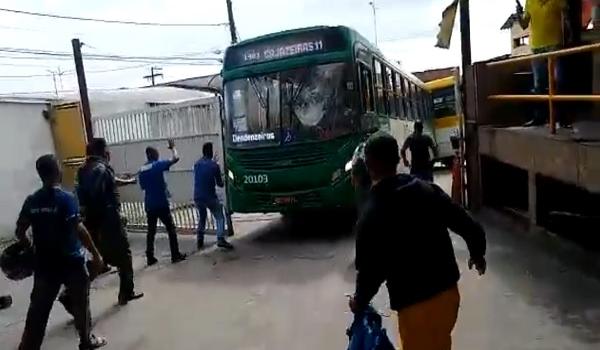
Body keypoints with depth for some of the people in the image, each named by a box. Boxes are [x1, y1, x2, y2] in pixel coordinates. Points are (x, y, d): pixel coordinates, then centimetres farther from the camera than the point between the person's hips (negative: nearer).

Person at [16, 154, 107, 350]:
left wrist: (31, 249, 24)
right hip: (71, 261, -4)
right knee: (80, 302, 13)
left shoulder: (31, 201, 1)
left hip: (44, 263, 5)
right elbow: (79, 229, -22)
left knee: (38, 308, 12)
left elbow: (20, 232, 6)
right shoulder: (66, 199, -16)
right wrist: (96, 254, -16)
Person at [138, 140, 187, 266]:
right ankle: (175, 255, 7)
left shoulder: (142, 170, 8)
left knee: (151, 231, 11)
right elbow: (175, 158, -10)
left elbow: (143, 187, 17)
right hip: (162, 204, -6)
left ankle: (150, 258, 13)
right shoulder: (158, 164, -10)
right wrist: (173, 147, 6)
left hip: (149, 205, 6)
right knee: (171, 229, 4)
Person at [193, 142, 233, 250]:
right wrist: (222, 181, 20)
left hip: (197, 197, 5)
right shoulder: (214, 165, -9)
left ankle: (200, 240, 23)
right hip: (210, 197, -5)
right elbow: (220, 184, -2)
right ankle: (220, 239, -16)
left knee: (202, 217, 24)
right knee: (220, 217, 2)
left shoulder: (197, 164, 4)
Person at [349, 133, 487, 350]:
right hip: (448, 292, 6)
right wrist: (477, 253, 21)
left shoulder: (371, 216, -18)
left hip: (415, 304, -6)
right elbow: (470, 227, 1)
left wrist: (359, 301, 6)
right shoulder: (428, 190, -3)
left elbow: (370, 271, -13)